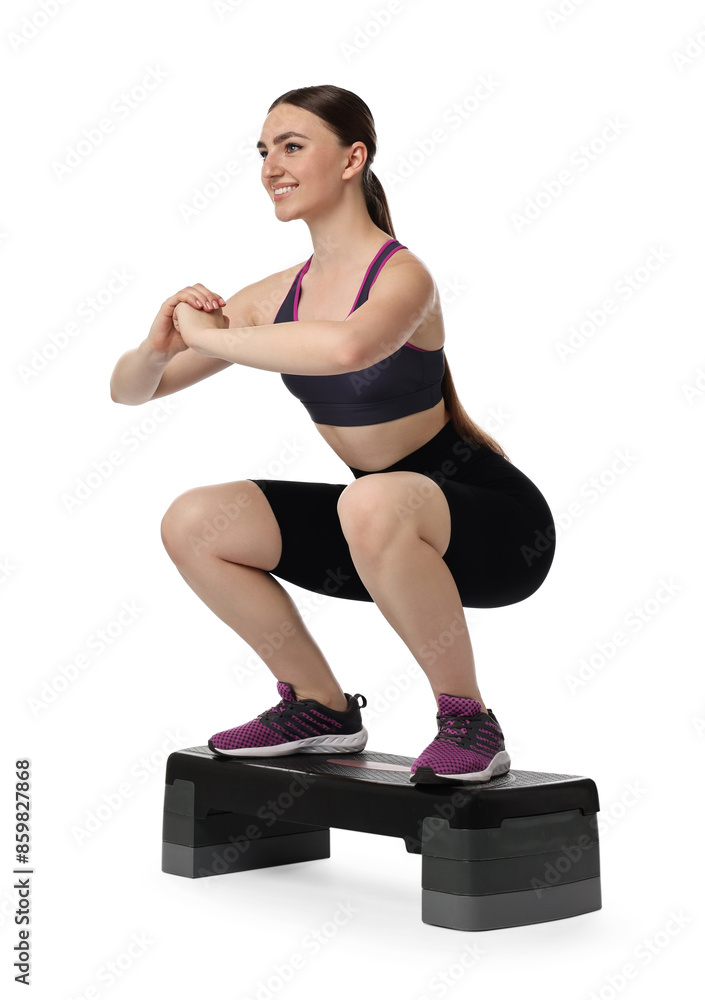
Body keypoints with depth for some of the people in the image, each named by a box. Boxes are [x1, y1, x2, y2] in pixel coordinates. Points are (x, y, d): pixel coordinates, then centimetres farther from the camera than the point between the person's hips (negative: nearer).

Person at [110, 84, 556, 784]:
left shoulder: (402, 275, -19)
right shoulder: (278, 296, 1)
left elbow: (348, 346, -46)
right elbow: (130, 390, 5)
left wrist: (213, 336, -31)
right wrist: (160, 347, -18)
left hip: (495, 523, -7)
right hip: (387, 537, 7)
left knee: (372, 501, -39)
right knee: (192, 522, -5)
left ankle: (468, 719, -17)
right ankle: (321, 707, 10)